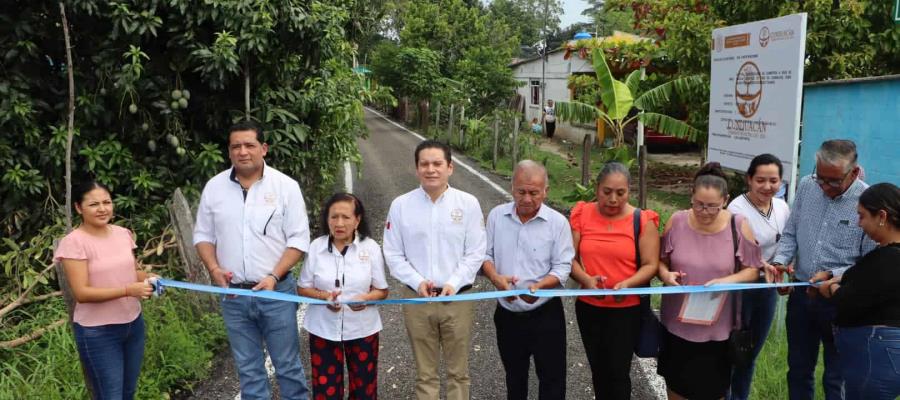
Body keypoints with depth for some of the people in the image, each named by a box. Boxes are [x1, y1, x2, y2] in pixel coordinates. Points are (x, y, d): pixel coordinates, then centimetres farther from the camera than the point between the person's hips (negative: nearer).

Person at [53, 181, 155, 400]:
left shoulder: (123, 233, 2)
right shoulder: (74, 242, -16)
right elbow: (81, 293, -20)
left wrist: (147, 278, -8)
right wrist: (128, 290, -29)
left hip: (134, 324, 6)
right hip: (97, 332, -6)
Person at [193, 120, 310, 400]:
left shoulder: (285, 186, -6)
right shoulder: (214, 187, 3)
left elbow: (298, 239, -6)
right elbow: (203, 235, 10)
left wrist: (274, 276, -17)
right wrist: (214, 268, -7)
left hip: (276, 291, -3)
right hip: (233, 294, 3)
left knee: (287, 364, 8)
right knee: (248, 368, 14)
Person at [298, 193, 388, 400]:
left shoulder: (371, 247, -6)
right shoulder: (316, 246, -5)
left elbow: (381, 290, -2)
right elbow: (302, 288, 1)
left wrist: (365, 298, -23)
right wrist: (323, 296, -19)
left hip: (362, 328, 0)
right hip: (324, 329, 0)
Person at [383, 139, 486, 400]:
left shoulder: (468, 203, -4)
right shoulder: (401, 205, -2)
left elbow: (475, 253, -3)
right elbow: (393, 254, 1)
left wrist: (453, 284, -14)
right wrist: (418, 282, -13)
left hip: (458, 298, 0)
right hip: (417, 300, 1)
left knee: (458, 372, 12)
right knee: (425, 374, 13)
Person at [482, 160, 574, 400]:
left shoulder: (558, 222, -10)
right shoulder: (496, 216, -2)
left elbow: (562, 268, -11)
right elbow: (485, 254, 3)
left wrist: (539, 286, -30)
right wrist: (495, 278, -18)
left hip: (545, 314, -3)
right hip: (507, 313, 3)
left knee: (552, 377, 6)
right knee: (514, 375, 21)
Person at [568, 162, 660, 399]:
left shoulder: (642, 220, -6)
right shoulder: (582, 215, -1)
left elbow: (651, 265, -7)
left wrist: (627, 284, -25)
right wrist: (585, 279, -21)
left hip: (627, 309, -3)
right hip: (588, 307, 3)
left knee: (618, 372, -1)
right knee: (598, 370, 16)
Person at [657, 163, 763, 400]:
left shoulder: (738, 226, -9)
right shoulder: (677, 221, -7)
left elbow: (753, 270, -3)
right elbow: (661, 260, 4)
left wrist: (727, 280, -21)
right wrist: (666, 274, -18)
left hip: (717, 328, -1)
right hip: (677, 324, 1)